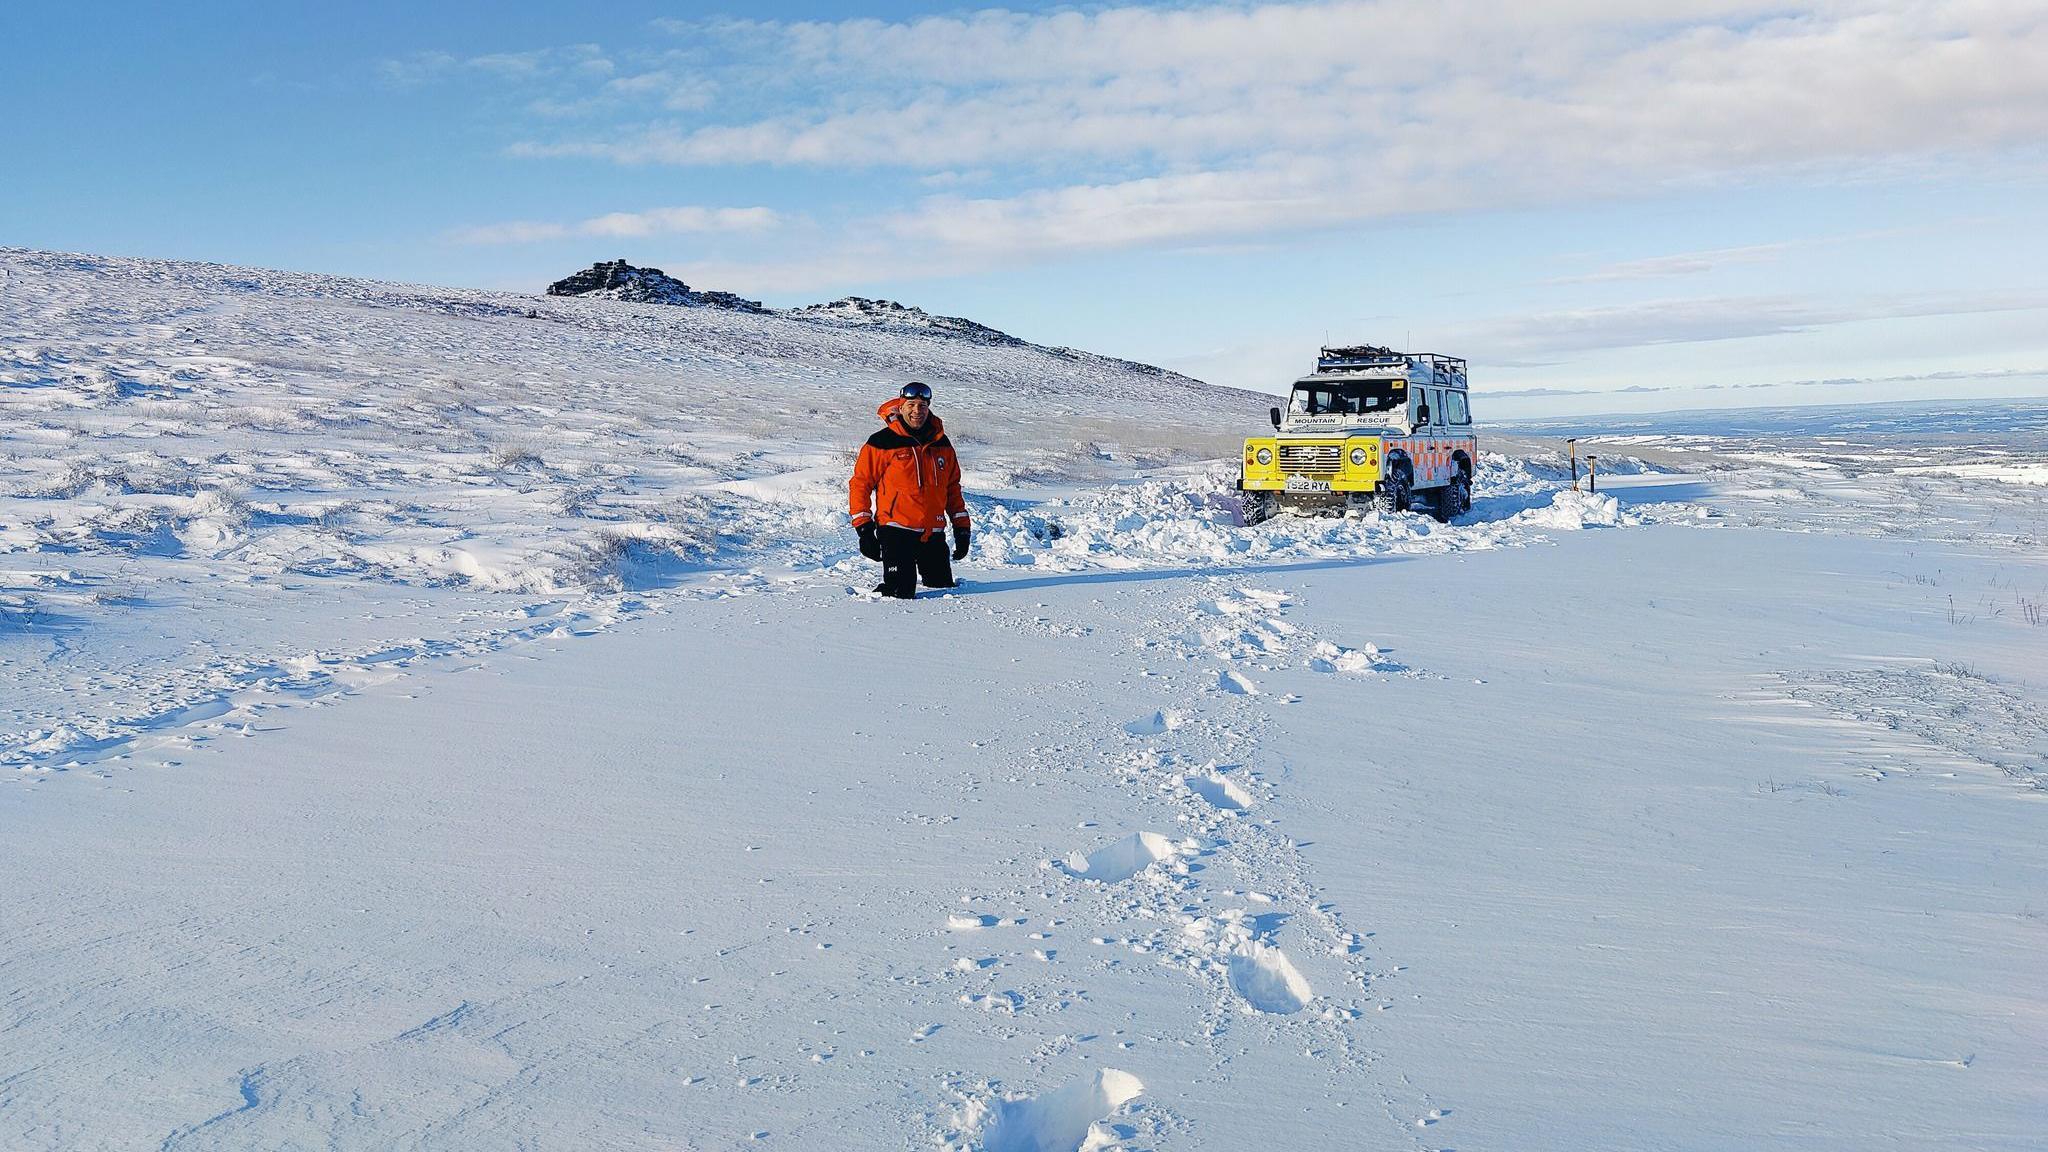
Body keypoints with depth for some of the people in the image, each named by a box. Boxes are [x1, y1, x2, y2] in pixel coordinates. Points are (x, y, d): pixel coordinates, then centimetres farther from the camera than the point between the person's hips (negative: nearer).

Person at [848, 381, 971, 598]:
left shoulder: (941, 444, 11)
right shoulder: (882, 443, -5)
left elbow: (953, 487, 20)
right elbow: (860, 483, -2)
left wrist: (961, 527, 14)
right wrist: (864, 529, -7)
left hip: (934, 535, 5)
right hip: (896, 531, -5)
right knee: (900, 593, -11)